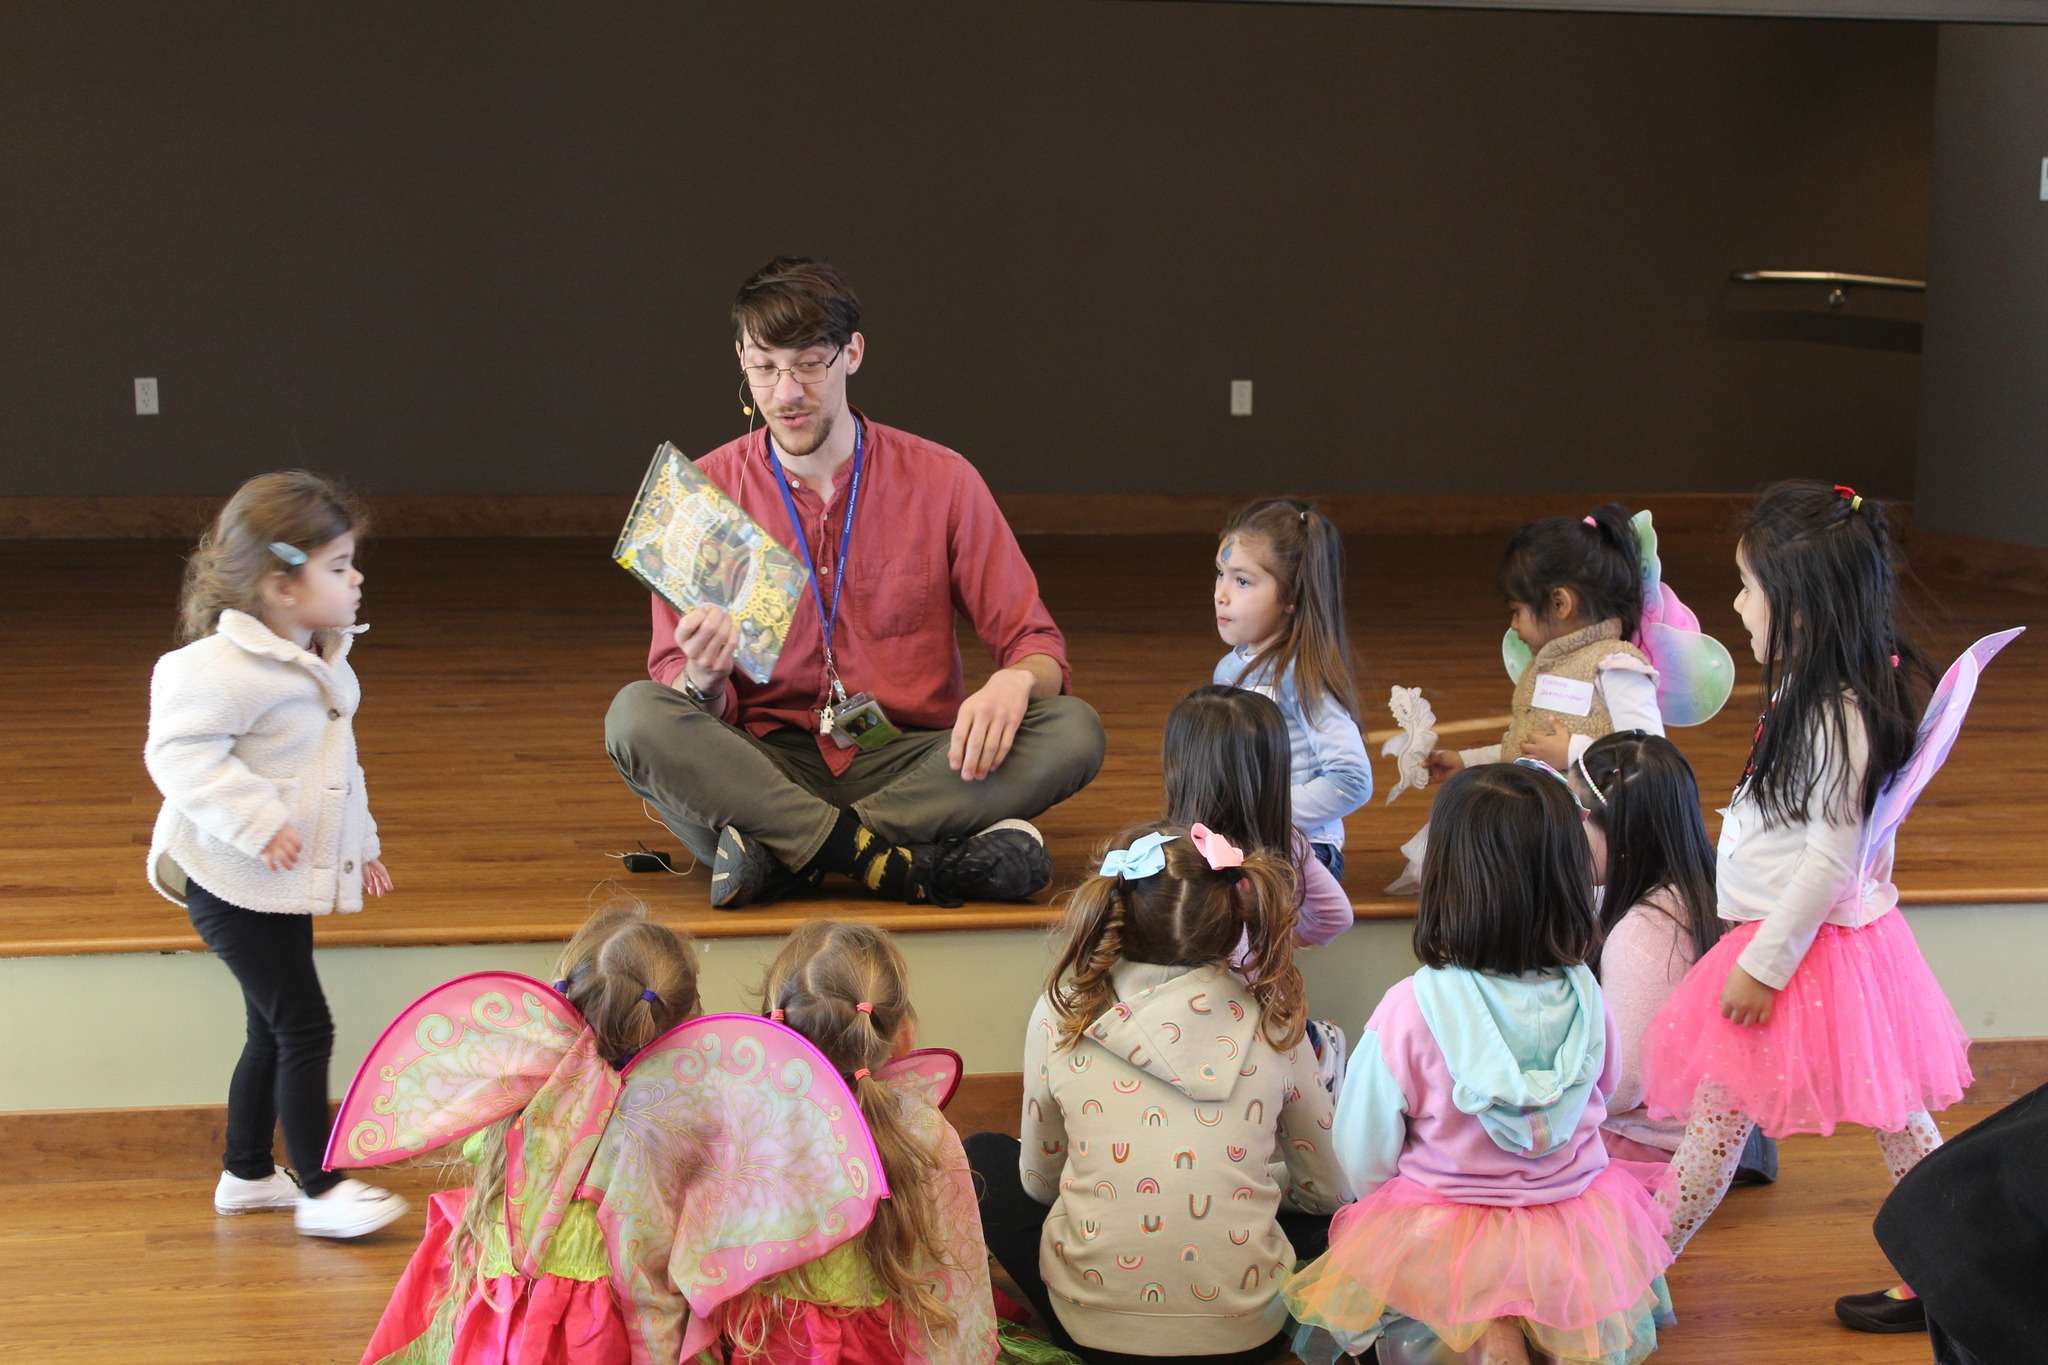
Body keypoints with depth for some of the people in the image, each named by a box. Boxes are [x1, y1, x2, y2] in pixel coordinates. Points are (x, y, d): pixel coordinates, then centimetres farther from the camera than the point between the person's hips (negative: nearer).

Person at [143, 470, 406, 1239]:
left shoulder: (320, 663, 10)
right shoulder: (226, 666, -21)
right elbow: (179, 751, -26)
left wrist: (360, 842, 26)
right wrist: (257, 821, -30)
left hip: (287, 886, 10)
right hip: (234, 887, -10)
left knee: (273, 1032, 17)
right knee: (305, 1029, -8)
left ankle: (246, 1175, 31)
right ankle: (320, 1192, 1)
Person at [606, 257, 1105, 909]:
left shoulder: (941, 480, 2)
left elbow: (1037, 645, 2)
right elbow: (678, 684, 1)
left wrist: (1014, 682, -23)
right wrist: (705, 678, -25)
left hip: (907, 765, 1)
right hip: (766, 768, 0)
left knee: (1074, 731, -25)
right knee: (636, 714, -28)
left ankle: (780, 852, -28)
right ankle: (910, 864, -34)